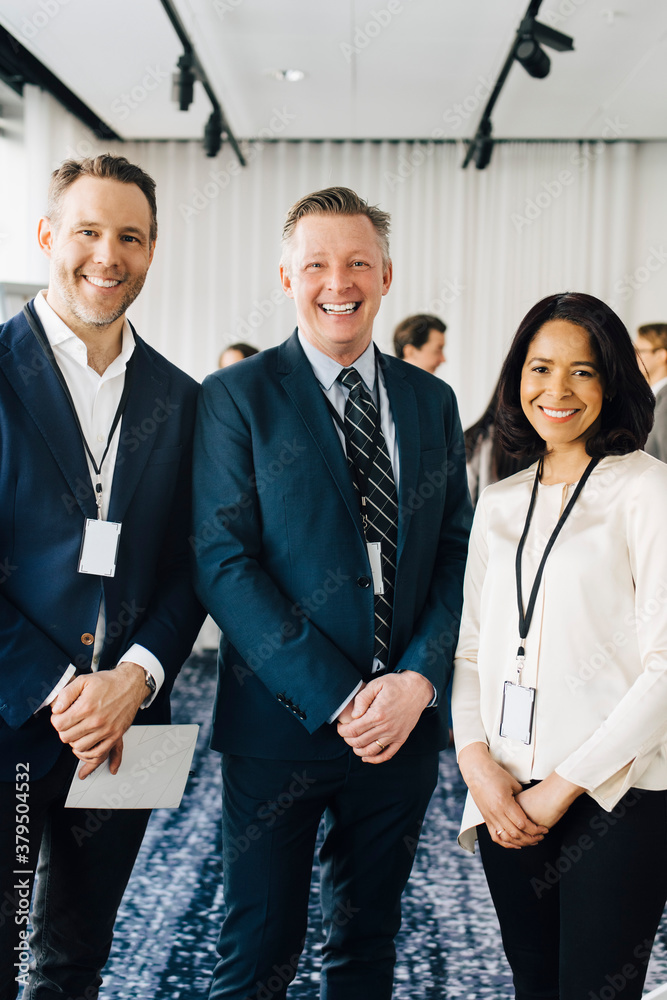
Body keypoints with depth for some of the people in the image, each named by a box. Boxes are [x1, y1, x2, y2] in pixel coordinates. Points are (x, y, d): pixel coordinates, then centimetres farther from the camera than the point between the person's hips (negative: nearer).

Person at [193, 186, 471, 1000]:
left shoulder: (432, 400, 9)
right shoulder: (237, 397, -4)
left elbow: (457, 555, 7)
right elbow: (223, 563, -11)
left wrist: (419, 679, -10)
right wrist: (335, 699, -16)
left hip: (405, 720, 4)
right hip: (282, 722, -4)